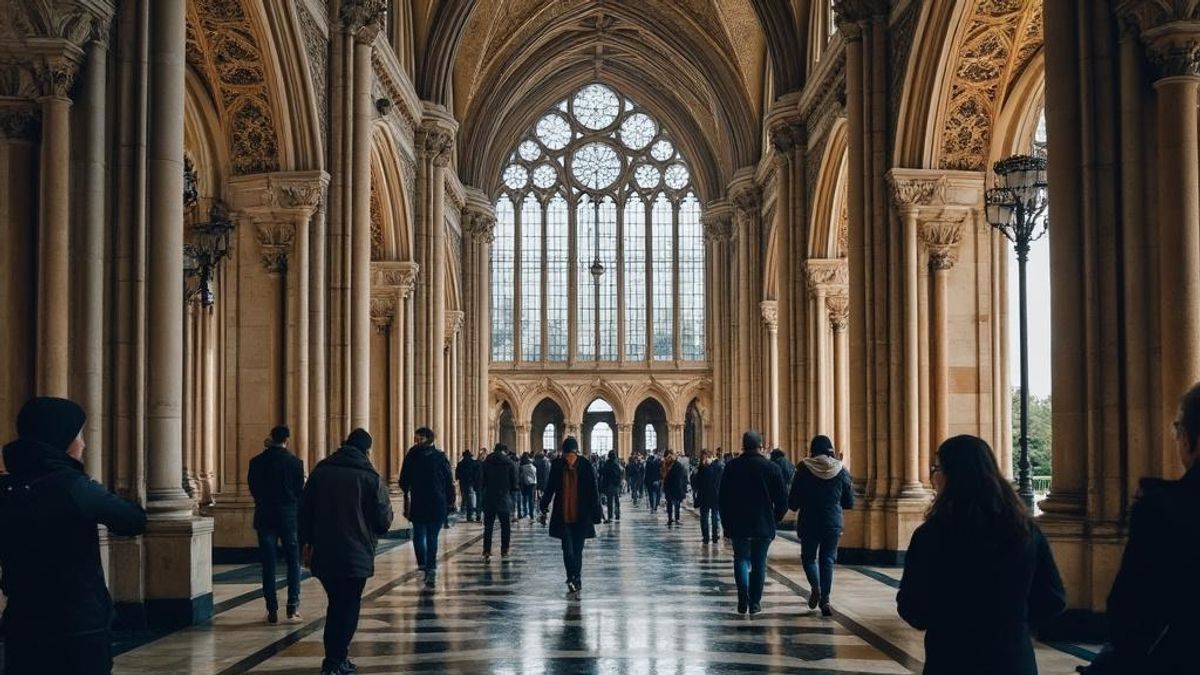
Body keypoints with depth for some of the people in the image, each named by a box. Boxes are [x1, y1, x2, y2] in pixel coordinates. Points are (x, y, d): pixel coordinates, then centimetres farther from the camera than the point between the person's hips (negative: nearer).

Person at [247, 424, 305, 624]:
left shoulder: (257, 462, -2)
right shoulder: (295, 462, -5)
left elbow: (252, 487, 7)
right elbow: (300, 490, 0)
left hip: (265, 516, 1)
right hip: (289, 516, -1)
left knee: (268, 564, 5)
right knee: (293, 561, 9)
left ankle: (272, 610, 4)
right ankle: (292, 607, 3)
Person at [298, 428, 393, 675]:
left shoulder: (320, 471, 4)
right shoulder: (371, 478, -6)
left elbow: (304, 510, 6)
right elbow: (384, 521, -5)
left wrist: (307, 541, 14)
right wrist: (372, 533, 17)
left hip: (323, 553, 4)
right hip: (356, 555, -4)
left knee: (335, 605, 18)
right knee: (349, 608, 7)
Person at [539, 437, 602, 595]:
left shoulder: (586, 466, -6)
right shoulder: (557, 466, -1)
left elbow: (593, 491, -3)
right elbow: (550, 488, 9)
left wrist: (595, 515, -4)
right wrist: (544, 508, 7)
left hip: (581, 517, -1)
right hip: (563, 516, 1)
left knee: (577, 550, 6)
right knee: (567, 549, -7)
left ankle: (575, 580, 17)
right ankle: (574, 580, -5)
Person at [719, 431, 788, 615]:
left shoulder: (731, 466, -2)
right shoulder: (771, 468, -4)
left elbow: (722, 498, 1)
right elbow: (782, 500, -3)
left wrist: (727, 523, 10)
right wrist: (774, 520, 12)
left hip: (738, 525, 0)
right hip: (764, 525, 0)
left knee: (741, 559, 11)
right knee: (759, 563, 11)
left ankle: (743, 598, -7)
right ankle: (755, 602, 11)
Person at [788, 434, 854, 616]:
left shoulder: (804, 469, -8)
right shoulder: (841, 470, -2)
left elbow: (793, 502, -6)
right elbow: (849, 502, 5)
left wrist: (795, 506, 17)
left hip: (808, 523, -1)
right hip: (833, 523, 1)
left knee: (808, 556, 15)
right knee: (828, 560, 9)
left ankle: (815, 587, -10)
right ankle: (825, 600, 0)